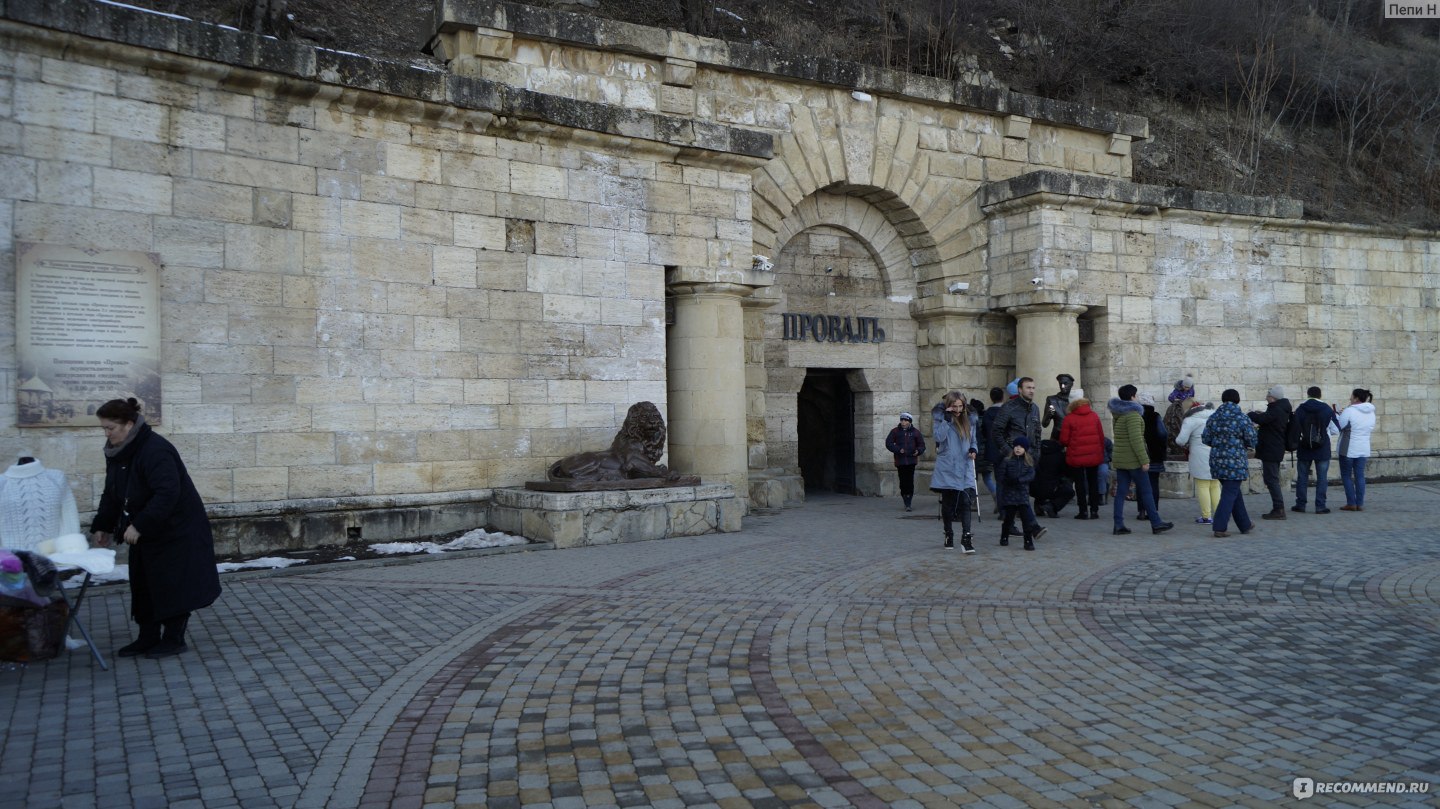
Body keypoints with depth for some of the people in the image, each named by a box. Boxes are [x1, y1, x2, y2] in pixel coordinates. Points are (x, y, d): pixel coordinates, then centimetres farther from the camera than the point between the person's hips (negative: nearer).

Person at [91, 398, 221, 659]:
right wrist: (102, 526, 8)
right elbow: (112, 493, 14)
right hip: (146, 531, 9)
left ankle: (174, 639, 10)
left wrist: (138, 526, -31)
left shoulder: (155, 450, -26)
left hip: (176, 530, -9)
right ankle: (148, 638, 23)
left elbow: (167, 494, -33)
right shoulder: (116, 452, 3)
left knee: (173, 584, -1)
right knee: (143, 584, 12)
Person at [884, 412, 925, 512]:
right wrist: (898, 449, -12)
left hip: (911, 460, -1)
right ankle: (906, 502, 14)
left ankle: (908, 504, -5)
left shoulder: (915, 432, 7)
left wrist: (918, 451, -11)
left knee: (910, 482, -7)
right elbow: (888, 443, 2)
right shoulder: (895, 431, 7)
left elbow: (922, 445, 11)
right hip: (900, 461, 1)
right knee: (903, 482, 2)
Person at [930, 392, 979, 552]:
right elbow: (939, 438, -18)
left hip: (965, 468, 2)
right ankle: (949, 534, 24)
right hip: (947, 468, -2)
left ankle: (966, 538, -14)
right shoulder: (940, 419, -3)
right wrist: (947, 418, -21)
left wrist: (973, 450, -1)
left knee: (965, 502, -10)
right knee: (947, 503, 8)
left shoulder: (969, 420, 9)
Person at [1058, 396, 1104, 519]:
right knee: (1093, 483, 12)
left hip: (1076, 457, -3)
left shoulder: (1069, 418, -6)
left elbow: (1064, 440, -7)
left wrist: (1067, 445, 15)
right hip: (1094, 455, 3)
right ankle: (1094, 510, 12)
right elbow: (1101, 436, 6)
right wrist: (1101, 454, 14)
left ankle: (1083, 511, 4)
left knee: (1080, 483, 5)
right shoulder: (1094, 416, 4)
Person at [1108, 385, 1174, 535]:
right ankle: (1156, 524, 7)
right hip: (1133, 461, -8)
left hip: (1119, 460, 8)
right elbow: (1136, 440, -21)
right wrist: (1144, 460, -19)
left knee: (1121, 492, 5)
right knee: (1146, 492, 1)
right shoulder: (1132, 414, -15)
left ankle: (1118, 525, 2)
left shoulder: (1118, 415, 13)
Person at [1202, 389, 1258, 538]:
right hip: (1236, 462, -5)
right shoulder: (1242, 418, -9)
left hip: (1217, 461, 5)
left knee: (1234, 492, 17)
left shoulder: (1214, 418, 4)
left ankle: (1245, 525, 27)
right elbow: (1252, 441, -8)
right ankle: (1220, 528, -9)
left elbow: (1205, 439, 4)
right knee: (1230, 494, -3)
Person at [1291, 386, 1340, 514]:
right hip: (1322, 450, -1)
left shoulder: (1299, 409, -3)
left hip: (1304, 450, 1)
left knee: (1302, 477, 9)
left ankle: (1300, 505, 12)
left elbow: (1294, 429, -2)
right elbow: (1336, 430, -1)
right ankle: (1320, 506, 2)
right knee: (1322, 478, 4)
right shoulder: (1327, 410, -6)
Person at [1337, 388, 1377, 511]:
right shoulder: (1371, 413, 7)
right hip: (1364, 449, 6)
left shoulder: (1349, 411, -15)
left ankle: (1351, 503, 1)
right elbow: (1371, 428, 17)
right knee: (1360, 476, 9)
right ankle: (1360, 504, 7)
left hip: (1349, 449, -6)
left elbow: (1339, 426, -12)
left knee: (1346, 476, 3)